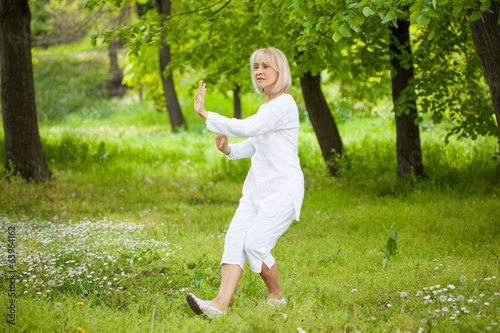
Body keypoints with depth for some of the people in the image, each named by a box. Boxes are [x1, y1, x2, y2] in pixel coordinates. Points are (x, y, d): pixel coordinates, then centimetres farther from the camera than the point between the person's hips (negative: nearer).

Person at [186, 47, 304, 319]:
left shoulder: (284, 105, -14)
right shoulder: (267, 105, 17)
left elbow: (247, 128, -27)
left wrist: (205, 114, -24)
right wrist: (229, 149, 7)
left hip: (283, 189, -9)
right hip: (258, 188, 9)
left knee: (256, 243, -16)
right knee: (235, 237, -9)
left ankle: (276, 297, 8)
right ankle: (221, 303, -20)